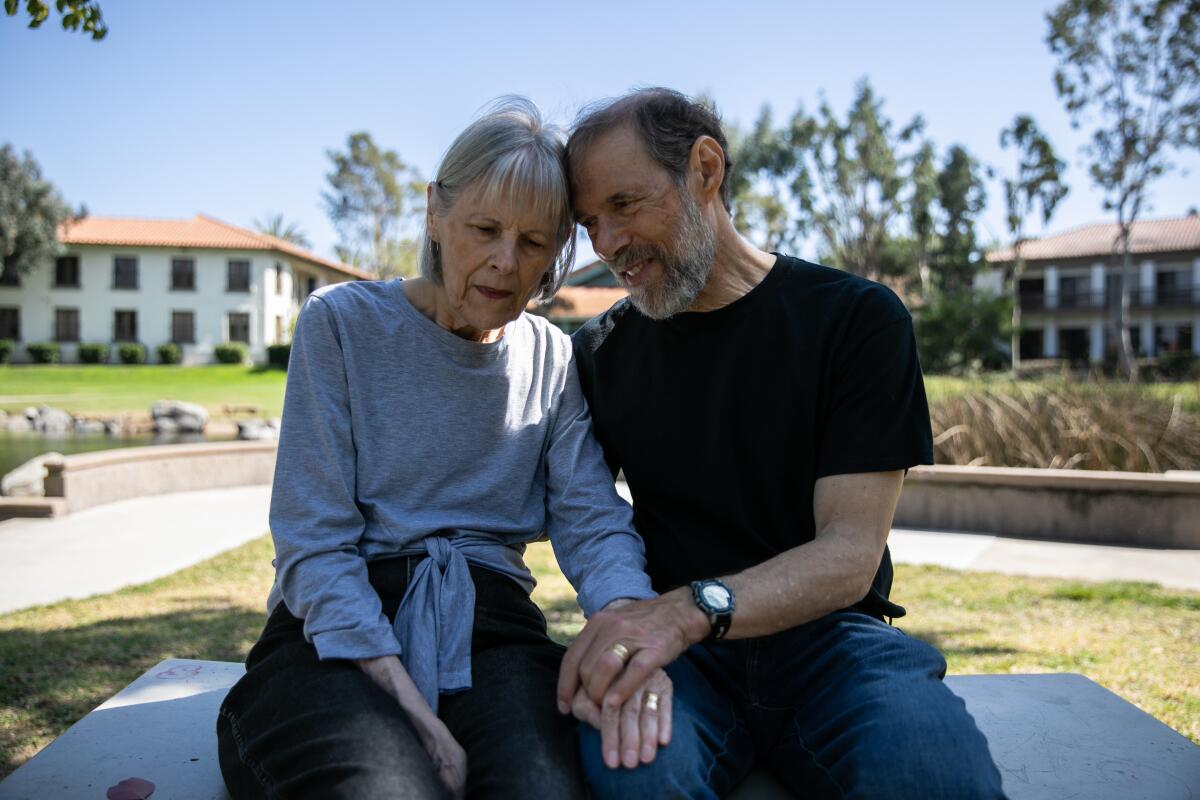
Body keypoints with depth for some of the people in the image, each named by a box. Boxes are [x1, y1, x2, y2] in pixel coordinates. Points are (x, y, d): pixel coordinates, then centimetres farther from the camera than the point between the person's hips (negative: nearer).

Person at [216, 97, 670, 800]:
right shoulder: (342, 321, -1)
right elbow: (314, 545, -7)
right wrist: (415, 717, -19)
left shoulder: (555, 360, 10)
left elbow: (594, 519, 0)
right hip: (339, 630, -1)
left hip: (488, 629, 2)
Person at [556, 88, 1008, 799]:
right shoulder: (604, 351, 8)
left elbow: (851, 553, -11)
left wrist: (693, 609, -28)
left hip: (827, 635, 0)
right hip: (673, 643, 1)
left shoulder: (855, 318, -3)